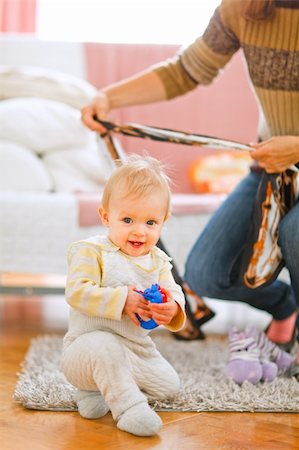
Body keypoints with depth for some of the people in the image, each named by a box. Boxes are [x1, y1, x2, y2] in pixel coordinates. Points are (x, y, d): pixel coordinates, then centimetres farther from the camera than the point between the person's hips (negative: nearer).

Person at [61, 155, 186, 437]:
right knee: (104, 346, -38)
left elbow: (174, 294, -4)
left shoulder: (157, 261, 4)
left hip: (137, 350, 7)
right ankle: (128, 405, -25)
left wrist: (172, 310, -29)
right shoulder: (90, 251, -14)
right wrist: (121, 300, -32)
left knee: (168, 384, 5)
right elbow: (77, 292, -25)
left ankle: (99, 387, 10)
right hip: (88, 345, -7)